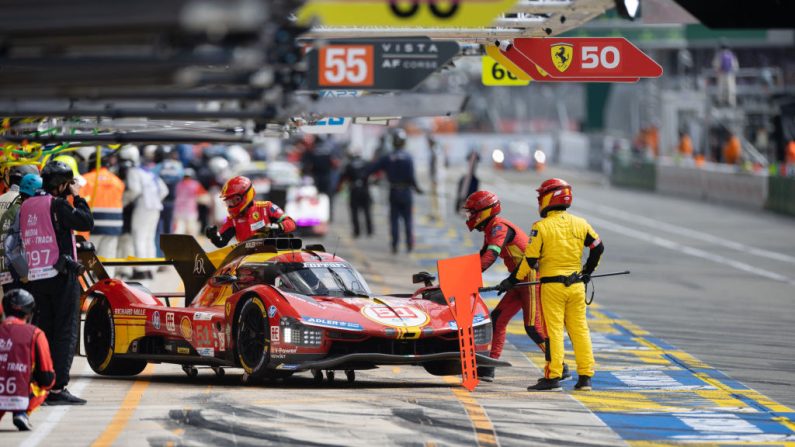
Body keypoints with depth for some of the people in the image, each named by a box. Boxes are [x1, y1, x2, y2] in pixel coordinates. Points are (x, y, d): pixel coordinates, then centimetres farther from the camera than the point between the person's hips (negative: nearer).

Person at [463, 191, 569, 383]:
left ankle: (561, 369, -4)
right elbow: (481, 257, 22)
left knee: (533, 327, -10)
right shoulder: (491, 230, 16)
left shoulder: (499, 227, -16)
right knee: (498, 318, 7)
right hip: (521, 280, 10)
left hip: (533, 278, -10)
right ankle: (487, 369, 8)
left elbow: (490, 256, -30)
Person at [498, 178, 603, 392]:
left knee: (553, 331, -1)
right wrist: (588, 271, 29)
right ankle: (585, 377, 7)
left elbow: (530, 258, -10)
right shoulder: (580, 224, 6)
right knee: (579, 329, 8)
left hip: (552, 285, -4)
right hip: (576, 285, 4)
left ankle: (553, 378, -4)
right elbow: (598, 247, 15)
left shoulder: (541, 227, -8)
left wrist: (513, 280, 0)